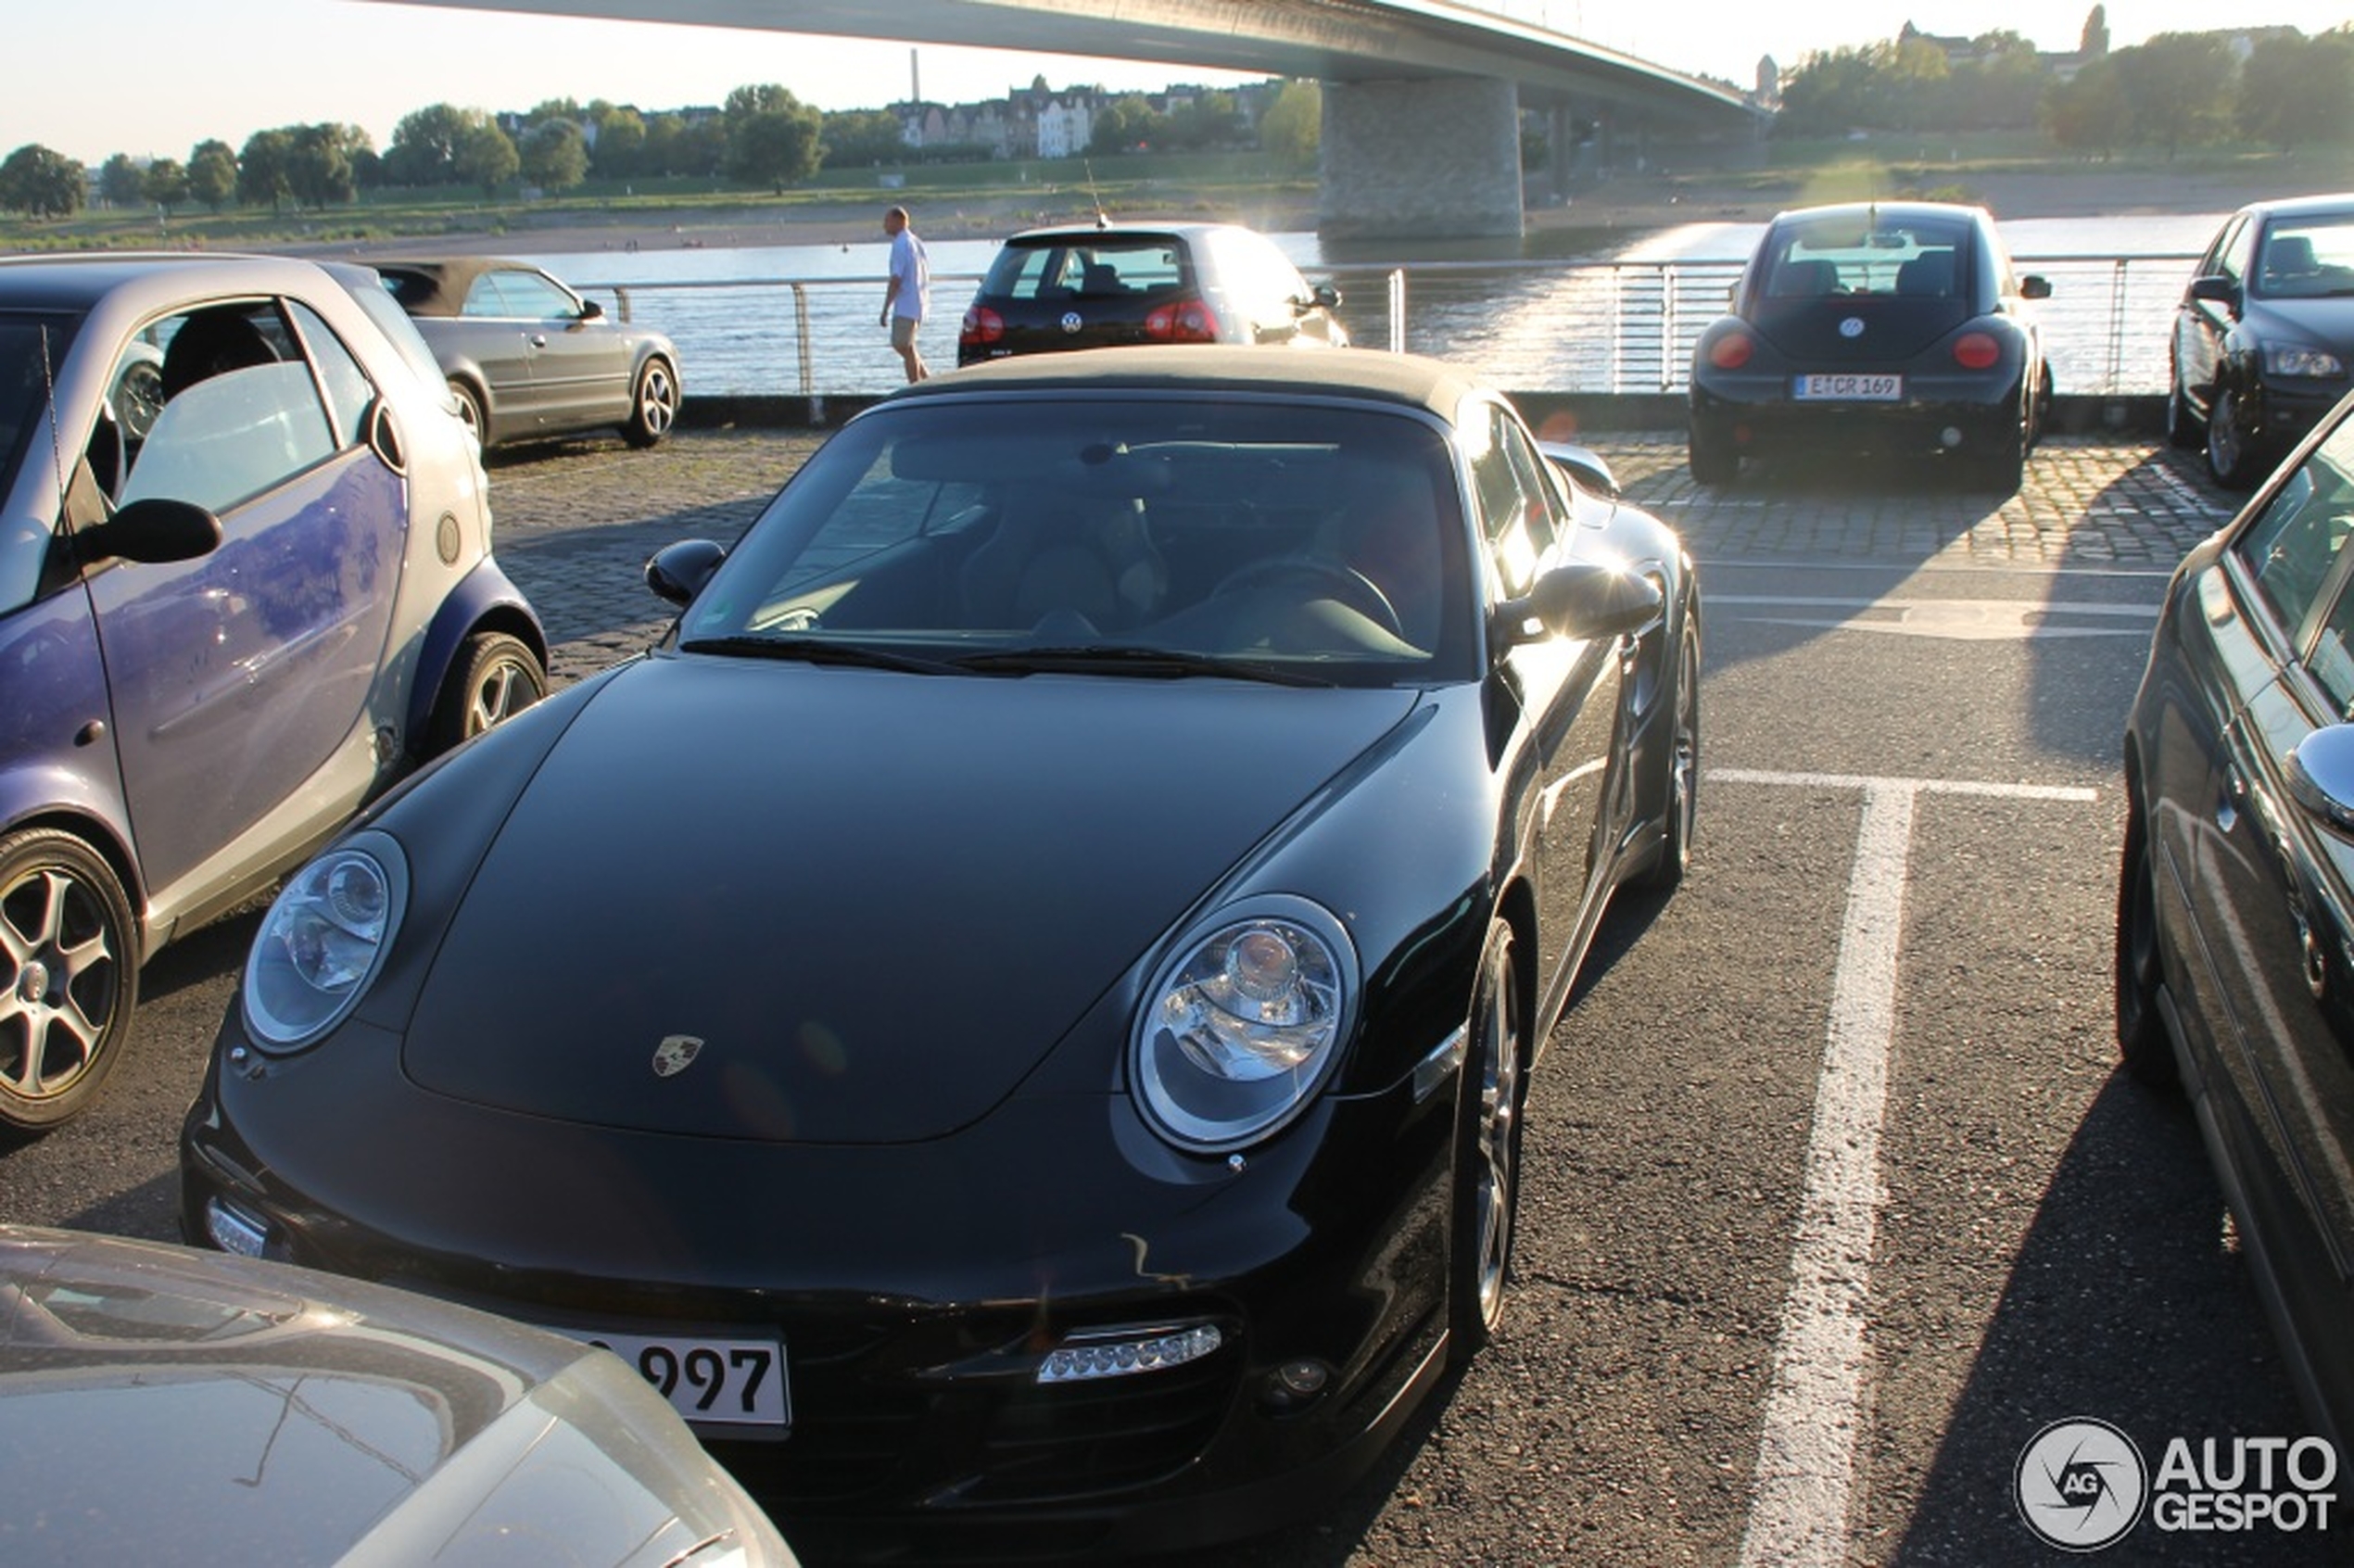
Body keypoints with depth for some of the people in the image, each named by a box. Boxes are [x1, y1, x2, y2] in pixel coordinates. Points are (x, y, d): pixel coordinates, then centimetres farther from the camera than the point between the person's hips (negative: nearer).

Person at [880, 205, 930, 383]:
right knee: (902, 345, 18)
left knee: (905, 348, -3)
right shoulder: (916, 242, 13)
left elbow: (896, 280, -19)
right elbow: (927, 273, 19)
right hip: (920, 302, 9)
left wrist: (885, 310, -16)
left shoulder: (900, 245, -15)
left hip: (905, 306, -9)